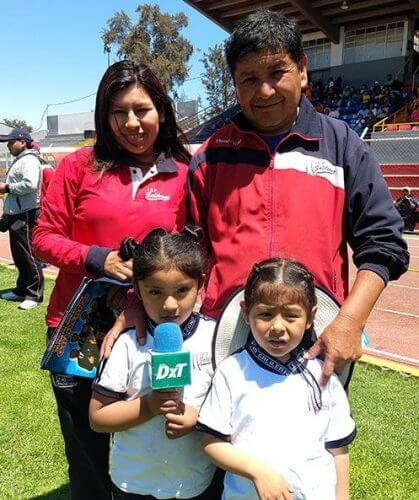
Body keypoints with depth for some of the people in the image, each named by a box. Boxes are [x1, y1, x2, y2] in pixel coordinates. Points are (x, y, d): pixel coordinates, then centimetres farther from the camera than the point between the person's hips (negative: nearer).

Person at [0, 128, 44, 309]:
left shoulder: (29, 160, -13)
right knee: (18, 255, 17)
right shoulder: (18, 160, 20)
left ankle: (35, 294, 1)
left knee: (29, 255, -6)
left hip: (26, 215, -11)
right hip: (16, 214, 11)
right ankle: (22, 290, 28)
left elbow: (30, 185, -28)